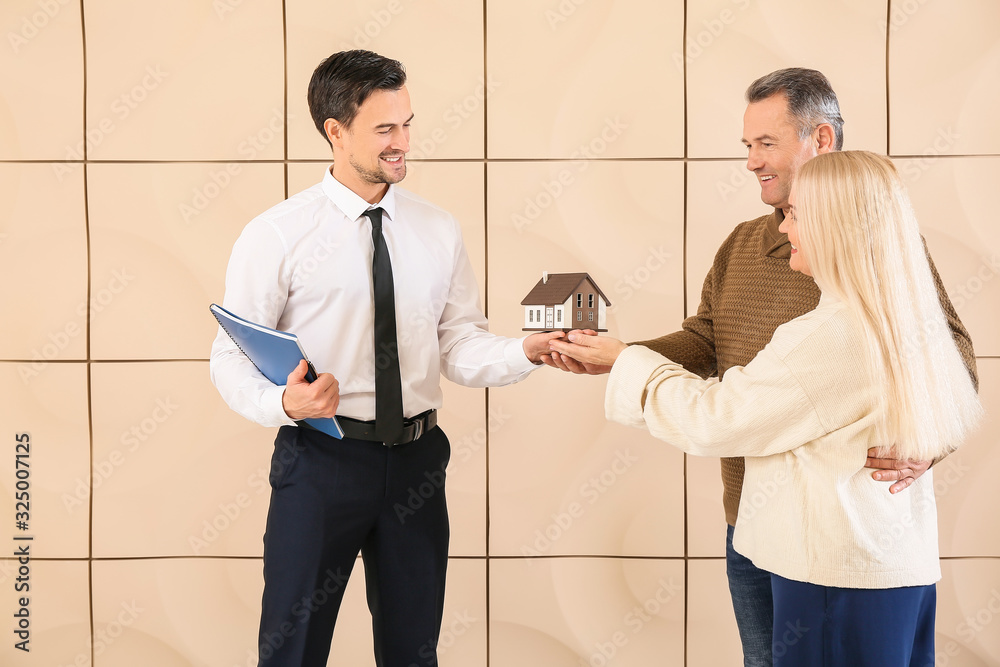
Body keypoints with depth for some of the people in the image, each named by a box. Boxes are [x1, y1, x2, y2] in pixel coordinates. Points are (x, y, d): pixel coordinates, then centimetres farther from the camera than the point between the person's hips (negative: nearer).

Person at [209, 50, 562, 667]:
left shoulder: (439, 232, 6)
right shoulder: (275, 235, -6)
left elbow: (461, 349, 2)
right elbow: (232, 358, -7)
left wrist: (528, 351, -17)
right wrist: (283, 402, -26)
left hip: (416, 463, 4)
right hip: (320, 459, -3)